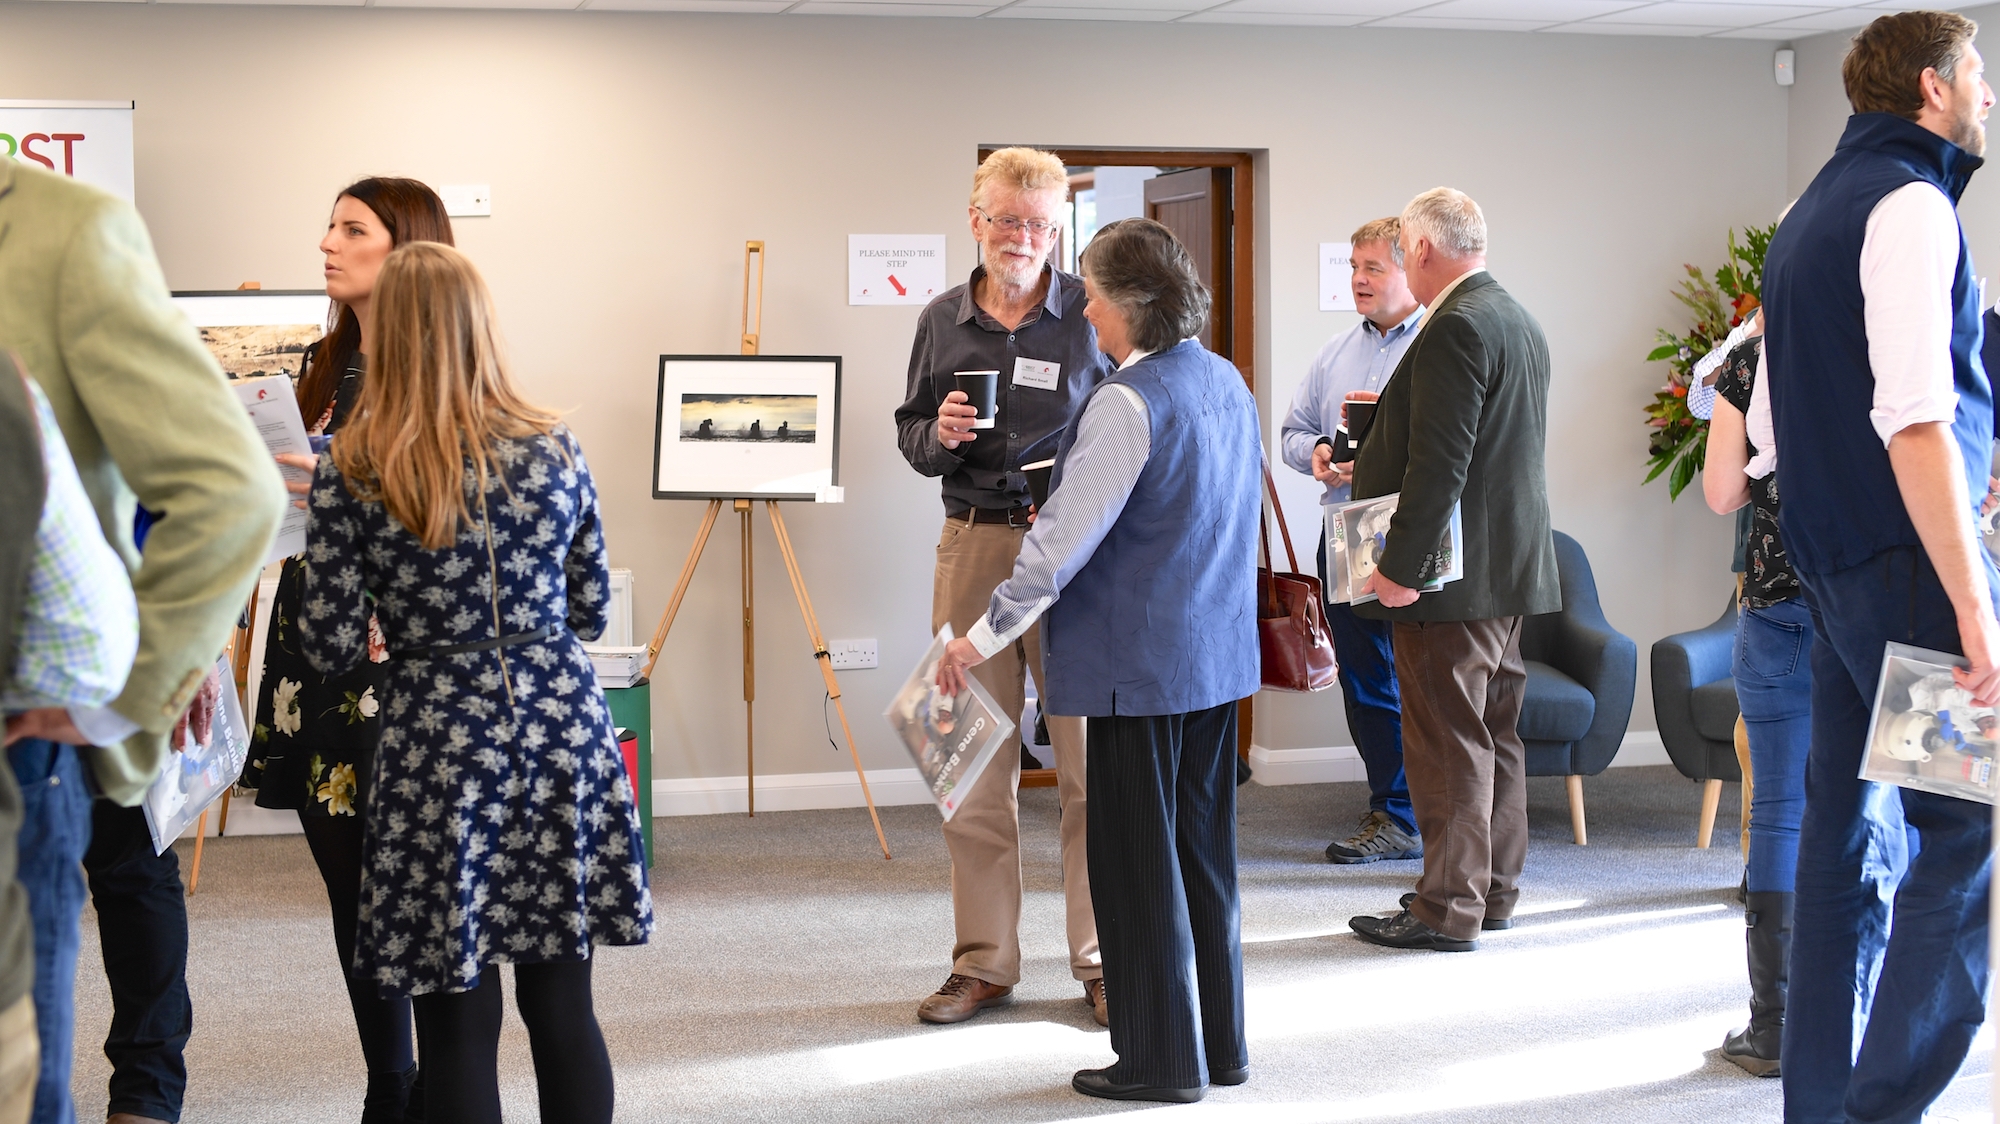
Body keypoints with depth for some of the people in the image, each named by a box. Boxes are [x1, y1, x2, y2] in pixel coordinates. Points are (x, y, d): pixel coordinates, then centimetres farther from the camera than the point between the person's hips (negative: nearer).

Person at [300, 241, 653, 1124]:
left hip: (439, 747, -3)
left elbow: (332, 649, -6)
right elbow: (591, 612, 10)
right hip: (561, 727, 3)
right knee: (564, 1009, 11)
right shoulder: (554, 451, 1)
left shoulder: (349, 472, -7)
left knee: (457, 1025, 7)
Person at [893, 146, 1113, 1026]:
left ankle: (1101, 961, 12)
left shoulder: (1095, 314, -1)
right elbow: (911, 434, 18)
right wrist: (938, 436, -4)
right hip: (973, 547, 3)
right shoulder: (942, 321, 10)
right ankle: (983, 963, 17)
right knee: (973, 769, 7)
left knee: (1090, 764, 0)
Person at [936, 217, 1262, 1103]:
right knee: (1204, 851, 16)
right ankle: (1220, 1043, 25)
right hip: (1219, 654, 9)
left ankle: (1162, 1059, 10)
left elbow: (1065, 538, -19)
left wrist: (983, 637, -13)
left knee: (1137, 861, 2)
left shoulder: (1129, 401, -18)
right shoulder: (1228, 383, 9)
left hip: (1143, 662, -9)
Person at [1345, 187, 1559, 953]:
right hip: (1511, 572, 10)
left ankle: (1448, 910, 1)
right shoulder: (1520, 321, 14)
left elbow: (1442, 461, -24)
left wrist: (1402, 567, -22)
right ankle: (1494, 889, 25)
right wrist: (1375, 455, 28)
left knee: (1447, 741, -4)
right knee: (1495, 736, 16)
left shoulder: (1455, 329, -18)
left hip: (1455, 574, -10)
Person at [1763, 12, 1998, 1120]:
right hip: (1910, 559, -9)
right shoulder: (1911, 204, -10)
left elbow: (1768, 432, 23)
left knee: (1851, 839, 10)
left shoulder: (1811, 211, 20)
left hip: (1831, 562, 9)